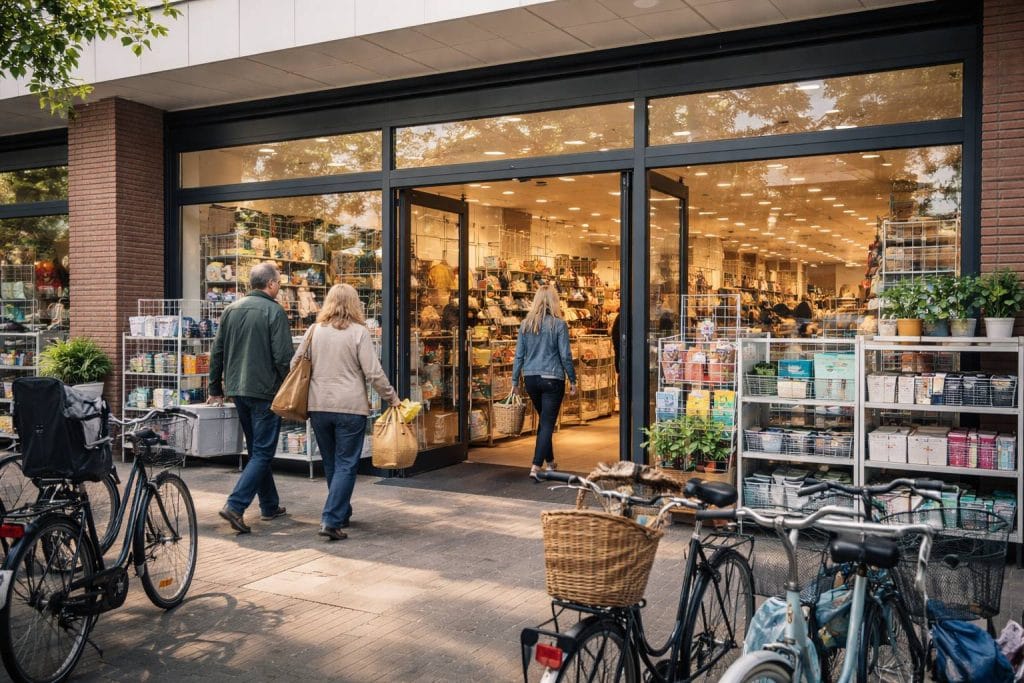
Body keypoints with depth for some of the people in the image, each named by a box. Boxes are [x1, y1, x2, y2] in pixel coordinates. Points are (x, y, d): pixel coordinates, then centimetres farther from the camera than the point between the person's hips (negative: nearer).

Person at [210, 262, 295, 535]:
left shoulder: (230, 310, 10)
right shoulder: (274, 311, -11)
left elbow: (217, 352, 13)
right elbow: (283, 356, -16)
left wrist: (215, 389, 20)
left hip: (237, 390, 7)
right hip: (265, 391, -7)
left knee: (257, 450, 17)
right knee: (262, 453, -2)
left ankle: (270, 506, 25)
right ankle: (235, 505, -14)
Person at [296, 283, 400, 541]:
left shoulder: (315, 330, 4)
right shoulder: (358, 332, -8)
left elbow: (295, 364, 11)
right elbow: (374, 373, -11)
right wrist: (392, 398, 1)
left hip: (318, 406, 5)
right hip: (350, 407, -4)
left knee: (331, 464, 18)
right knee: (346, 465, 1)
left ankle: (342, 513, 32)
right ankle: (331, 520, -8)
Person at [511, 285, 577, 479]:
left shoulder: (526, 324, 3)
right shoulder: (558, 324, -8)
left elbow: (519, 355, 5)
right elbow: (565, 355, -8)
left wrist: (515, 381, 10)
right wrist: (572, 380, 2)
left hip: (531, 378, 5)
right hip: (552, 379, -4)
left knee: (543, 420, 21)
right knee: (547, 423, -1)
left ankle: (550, 462, 31)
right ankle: (536, 467, -9)